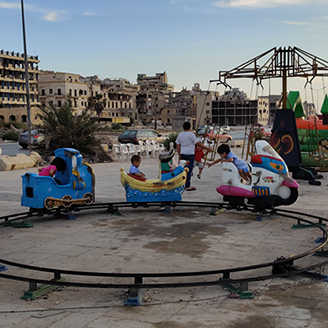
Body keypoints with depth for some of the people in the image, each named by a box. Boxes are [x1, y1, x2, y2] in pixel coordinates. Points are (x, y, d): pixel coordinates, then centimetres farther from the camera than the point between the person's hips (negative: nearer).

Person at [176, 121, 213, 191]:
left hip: (182, 154, 6)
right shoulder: (191, 135, -9)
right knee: (189, 170, -4)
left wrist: (179, 155, 18)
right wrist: (207, 148, -2)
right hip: (190, 154, -6)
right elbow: (198, 144, -9)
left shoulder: (180, 134, 10)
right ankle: (187, 186, -3)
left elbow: (177, 145, 13)